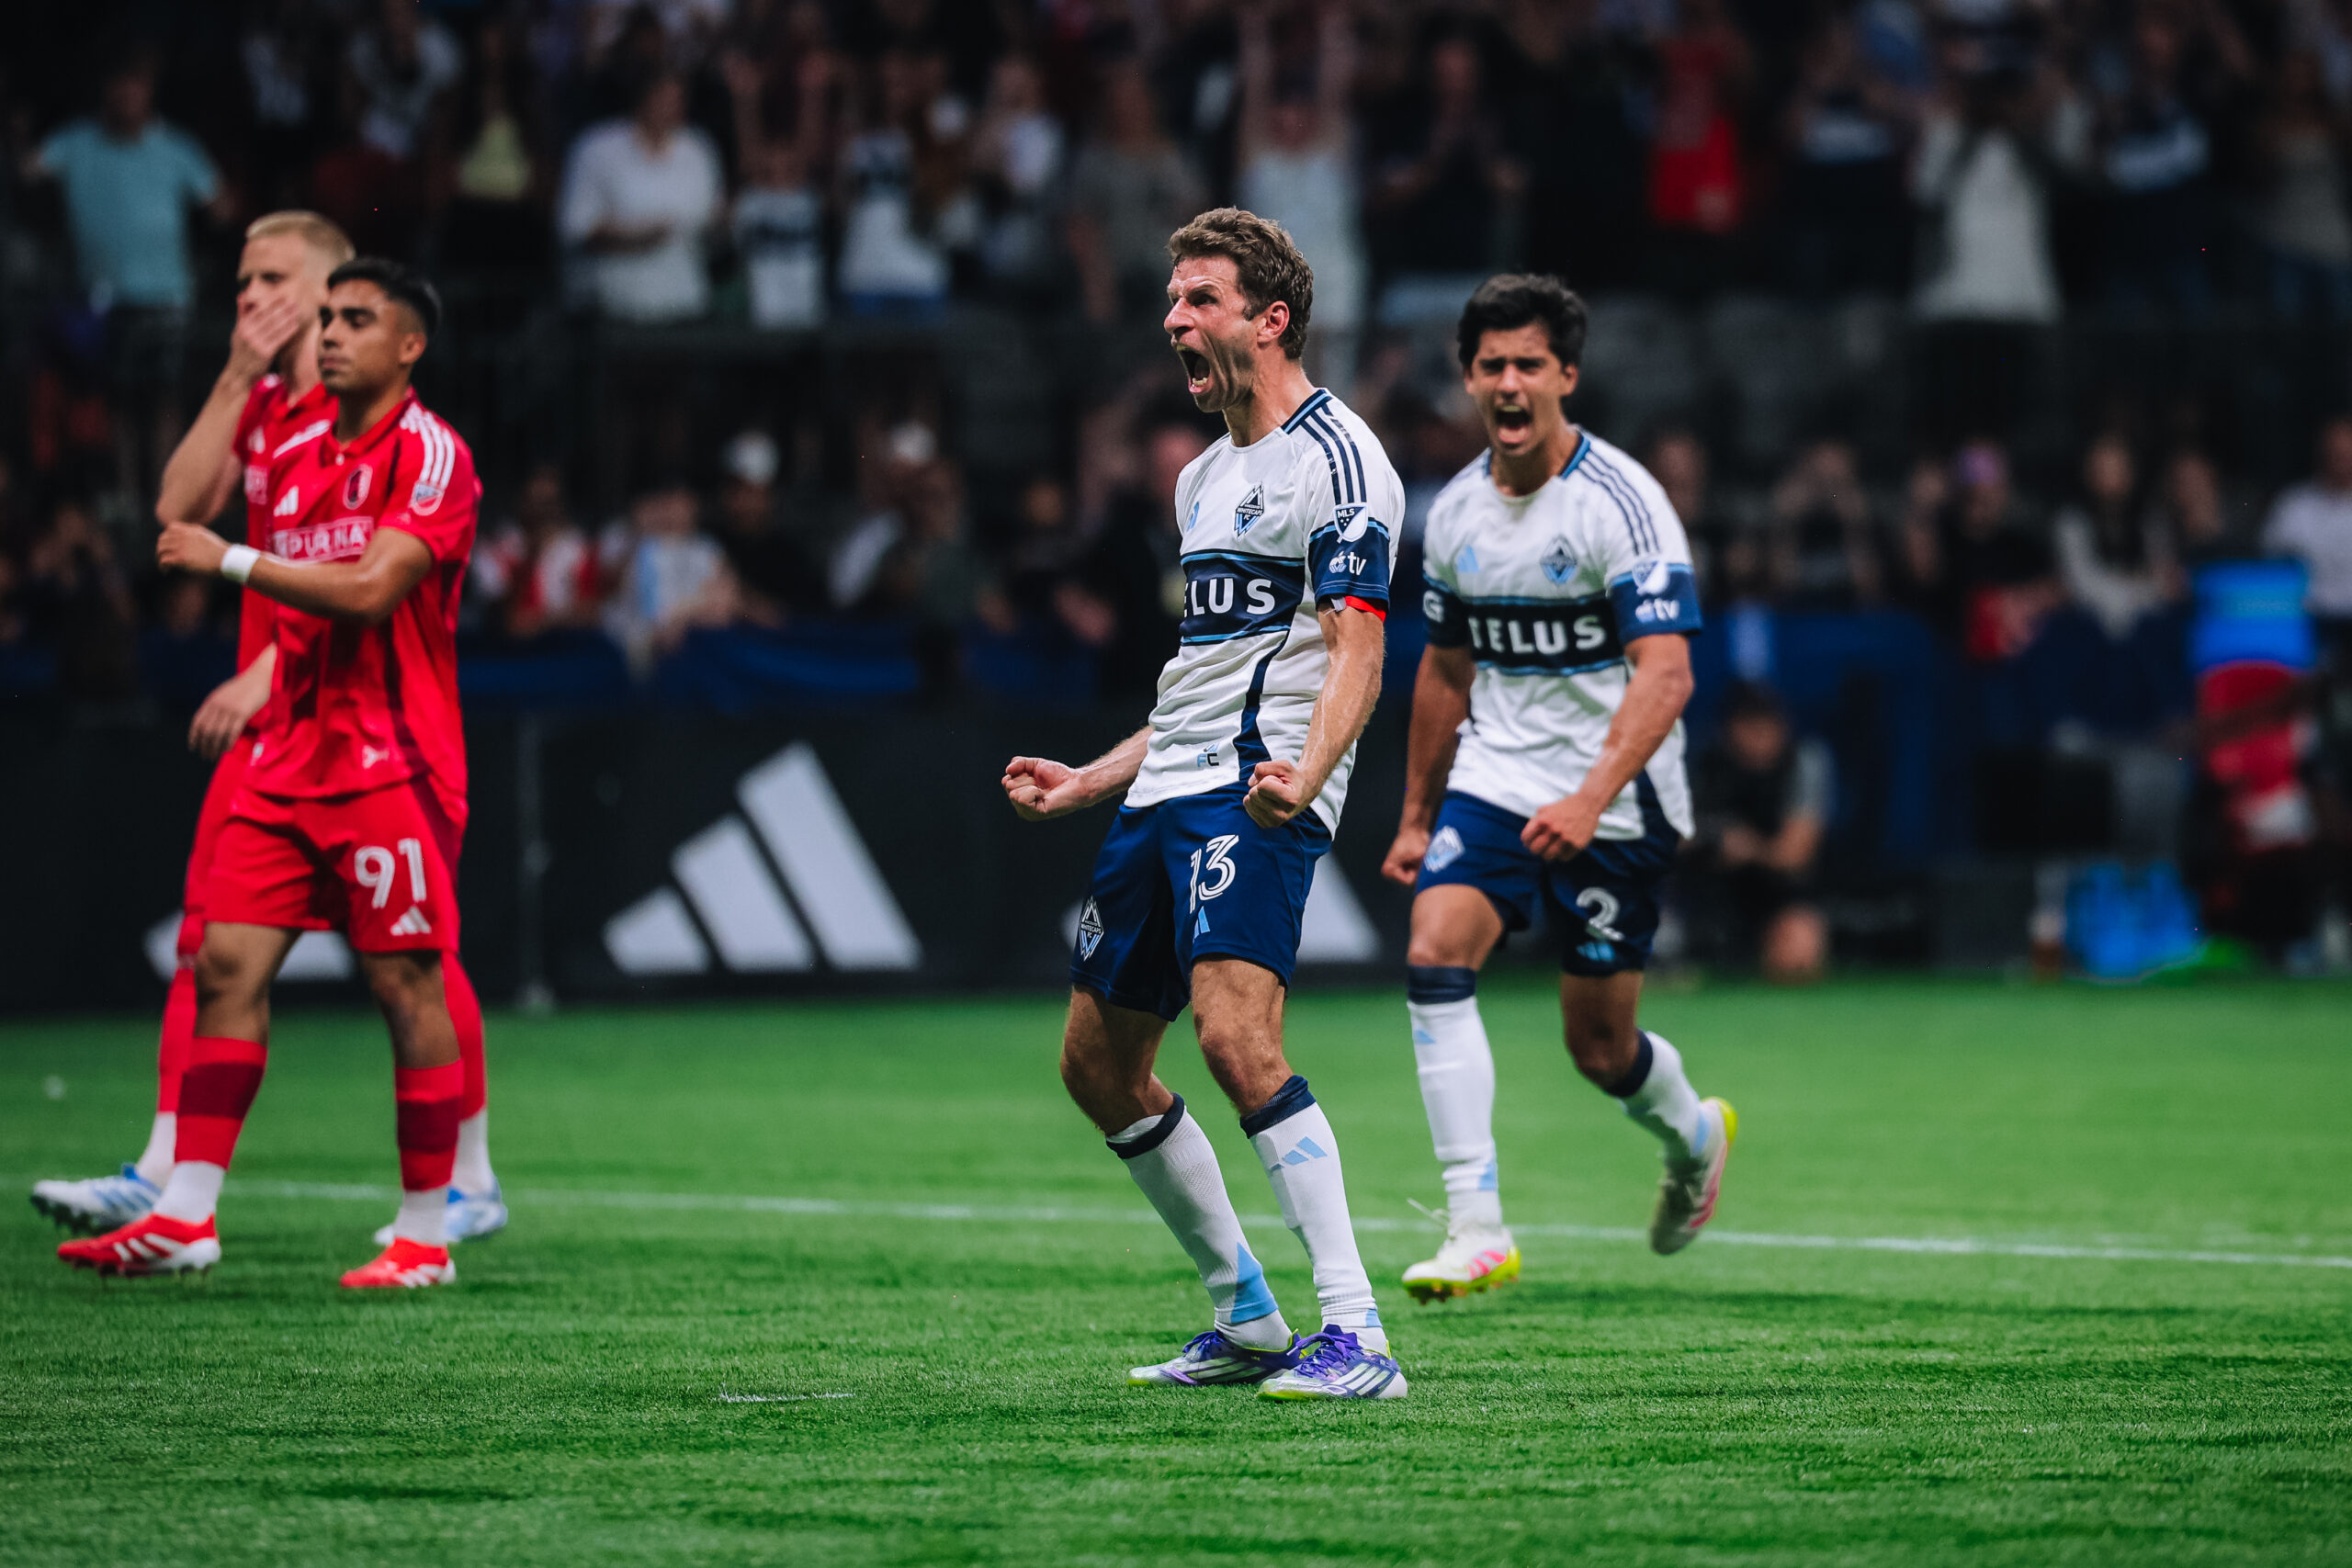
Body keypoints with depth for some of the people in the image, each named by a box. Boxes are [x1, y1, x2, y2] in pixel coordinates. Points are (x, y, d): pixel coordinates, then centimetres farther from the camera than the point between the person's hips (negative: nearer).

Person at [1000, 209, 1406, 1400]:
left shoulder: (1335, 459, -7)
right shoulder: (1205, 477, 22)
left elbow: (1355, 654, -17)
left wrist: (1302, 775, -34)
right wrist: (1082, 784, 28)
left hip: (1256, 791, -10)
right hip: (1168, 790, 10)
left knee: (1235, 1035, -26)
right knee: (1098, 1064, 11)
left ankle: (1356, 1335, -26)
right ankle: (1248, 1320, 23)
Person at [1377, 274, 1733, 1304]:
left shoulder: (1621, 502, -15)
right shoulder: (1456, 512, 5)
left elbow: (1665, 675, -23)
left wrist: (1591, 798, -36)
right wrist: (1416, 816, 21)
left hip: (1615, 803, -5)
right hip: (1493, 782, 5)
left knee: (1599, 1049, 2)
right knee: (1435, 952, -21)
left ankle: (1693, 1133, 39)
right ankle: (1478, 1231, -22)